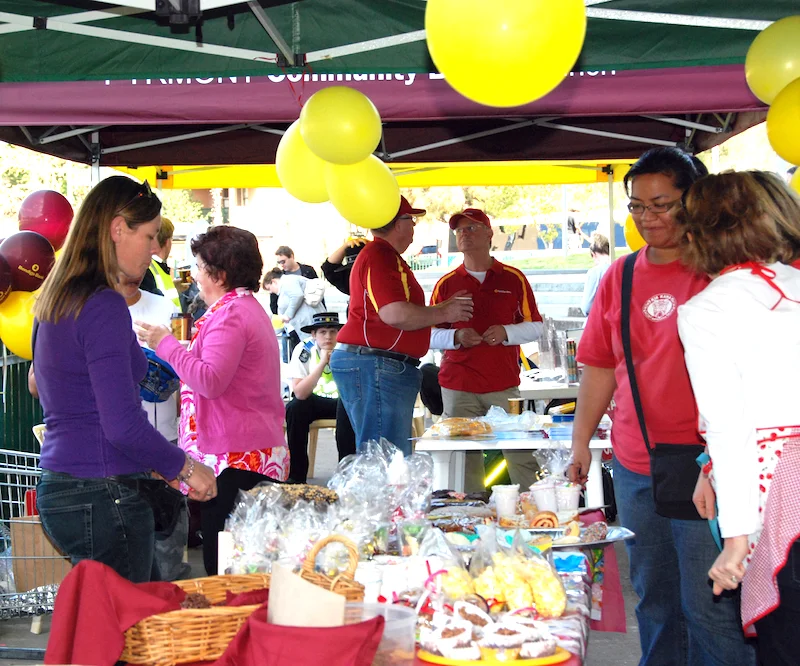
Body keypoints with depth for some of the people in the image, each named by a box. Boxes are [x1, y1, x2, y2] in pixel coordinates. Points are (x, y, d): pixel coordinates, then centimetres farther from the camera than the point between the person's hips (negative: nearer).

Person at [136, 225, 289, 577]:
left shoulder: (228, 313, -14)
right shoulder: (249, 307, 20)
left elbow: (211, 380, -23)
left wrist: (166, 344, -13)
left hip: (233, 456, -11)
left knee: (221, 560, -7)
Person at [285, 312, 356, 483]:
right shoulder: (304, 350, -19)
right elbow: (300, 394, -30)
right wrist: (322, 363, -36)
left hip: (342, 401, -1)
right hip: (315, 401, 1)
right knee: (295, 408, -29)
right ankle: (296, 477, -18)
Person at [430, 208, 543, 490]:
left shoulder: (513, 278, 8)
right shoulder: (446, 284, 9)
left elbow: (535, 326, 9)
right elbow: (430, 335, 9)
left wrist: (506, 332, -9)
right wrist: (456, 336, -11)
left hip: (504, 384, -1)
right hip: (458, 386, 1)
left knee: (521, 455, -3)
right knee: (465, 459, -2)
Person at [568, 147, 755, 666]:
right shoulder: (620, 276, 10)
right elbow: (599, 365, 14)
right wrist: (581, 441, 12)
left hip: (704, 465, -5)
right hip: (634, 466, 5)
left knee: (710, 606, -3)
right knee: (653, 598, 15)